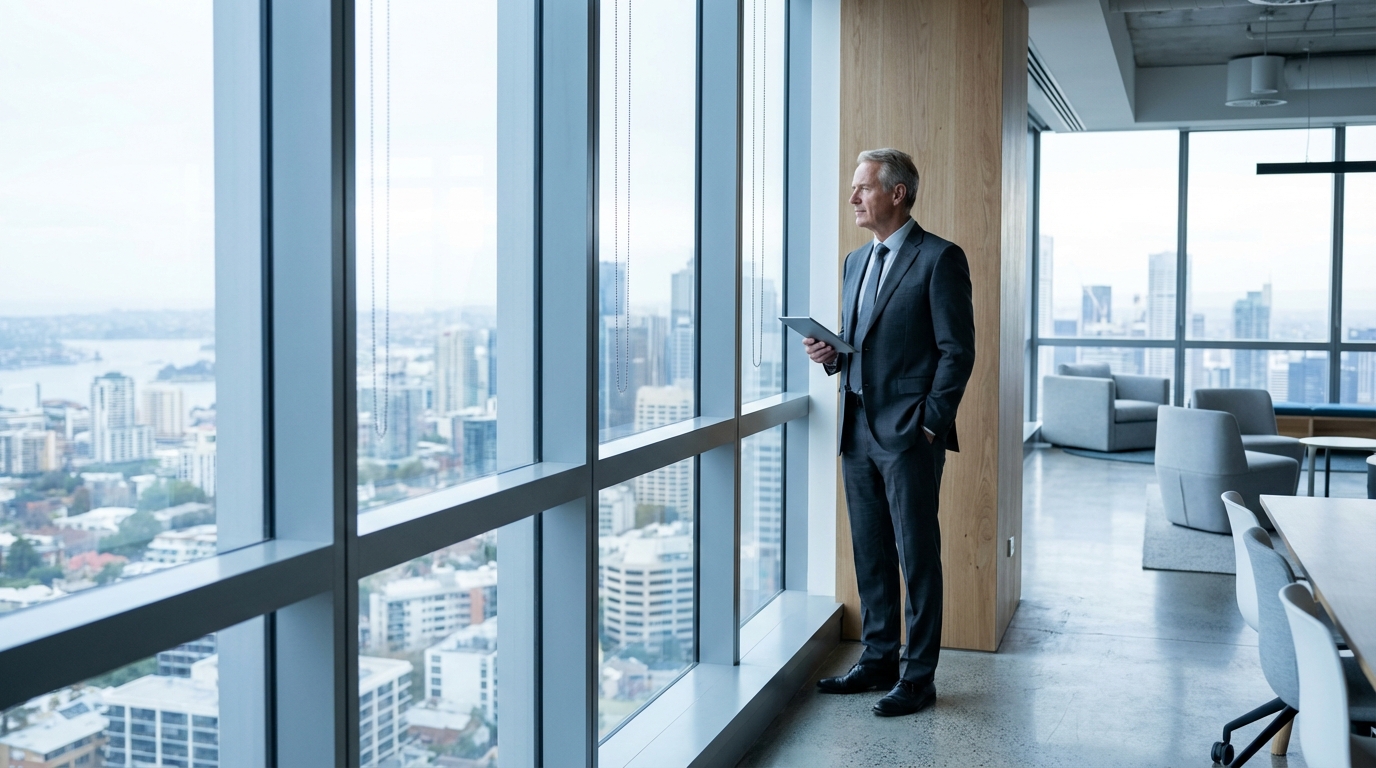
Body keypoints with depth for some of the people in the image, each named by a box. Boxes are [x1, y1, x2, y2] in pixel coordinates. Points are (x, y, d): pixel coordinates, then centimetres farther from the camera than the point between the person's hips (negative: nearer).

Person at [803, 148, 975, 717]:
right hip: (858, 432, 7)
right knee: (869, 553, 14)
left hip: (909, 435, -7)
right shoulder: (856, 261, 16)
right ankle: (879, 659, 26)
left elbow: (957, 349, -10)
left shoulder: (940, 259, -8)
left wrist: (930, 423, -13)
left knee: (917, 556, 1)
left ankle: (918, 676, 10)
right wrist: (831, 355, 1)